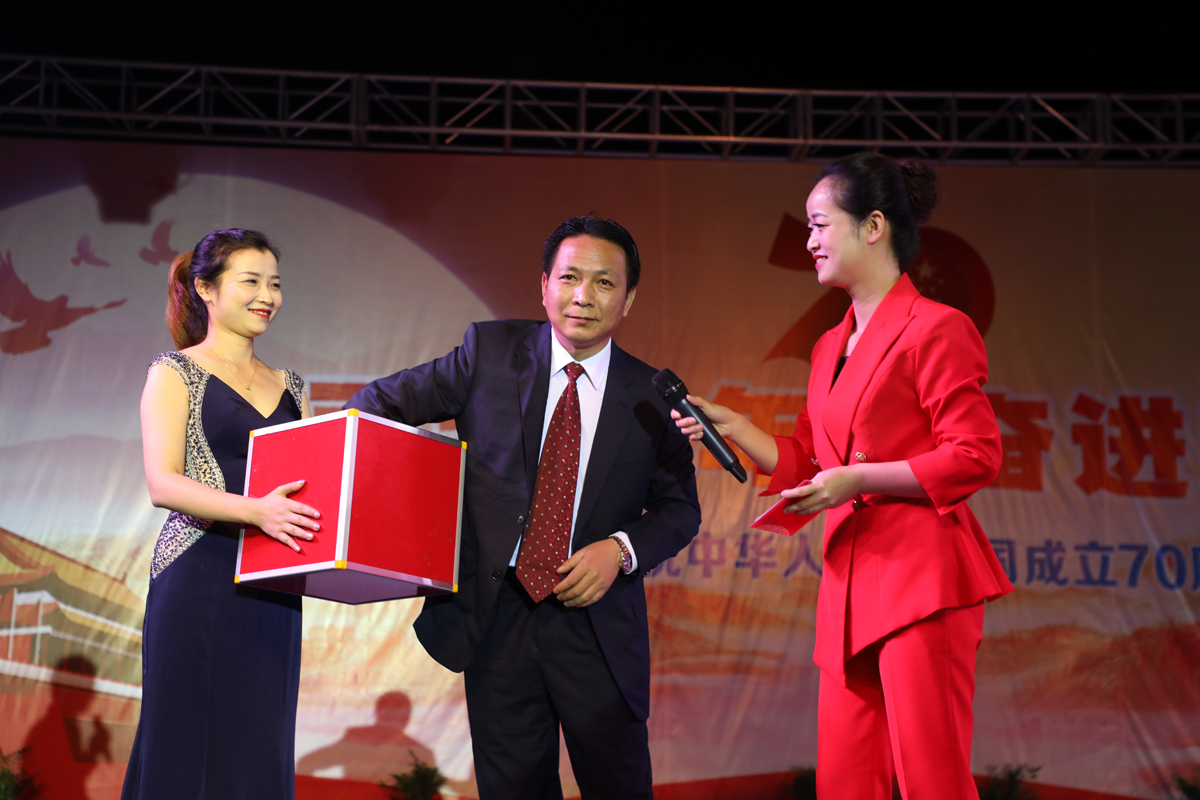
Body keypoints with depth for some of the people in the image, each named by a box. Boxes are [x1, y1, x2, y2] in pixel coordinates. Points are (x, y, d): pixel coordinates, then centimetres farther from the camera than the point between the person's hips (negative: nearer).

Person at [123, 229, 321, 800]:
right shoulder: (175, 373, 1)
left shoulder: (288, 387, 17)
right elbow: (162, 484, -11)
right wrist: (254, 510, -25)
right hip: (200, 578, -5)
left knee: (259, 749, 6)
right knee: (190, 748, -2)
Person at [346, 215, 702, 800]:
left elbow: (679, 508, 8)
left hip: (597, 625, 0)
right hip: (496, 619, 0)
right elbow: (385, 402, 8)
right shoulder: (490, 352, 1)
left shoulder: (650, 397, 1)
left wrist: (620, 550, -11)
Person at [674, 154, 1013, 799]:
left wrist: (856, 479, -15)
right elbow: (803, 463, 24)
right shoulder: (829, 347, 19)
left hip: (920, 577, -8)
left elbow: (975, 456, -12)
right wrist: (727, 425, 12)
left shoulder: (936, 329, -6)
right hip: (848, 584, 8)